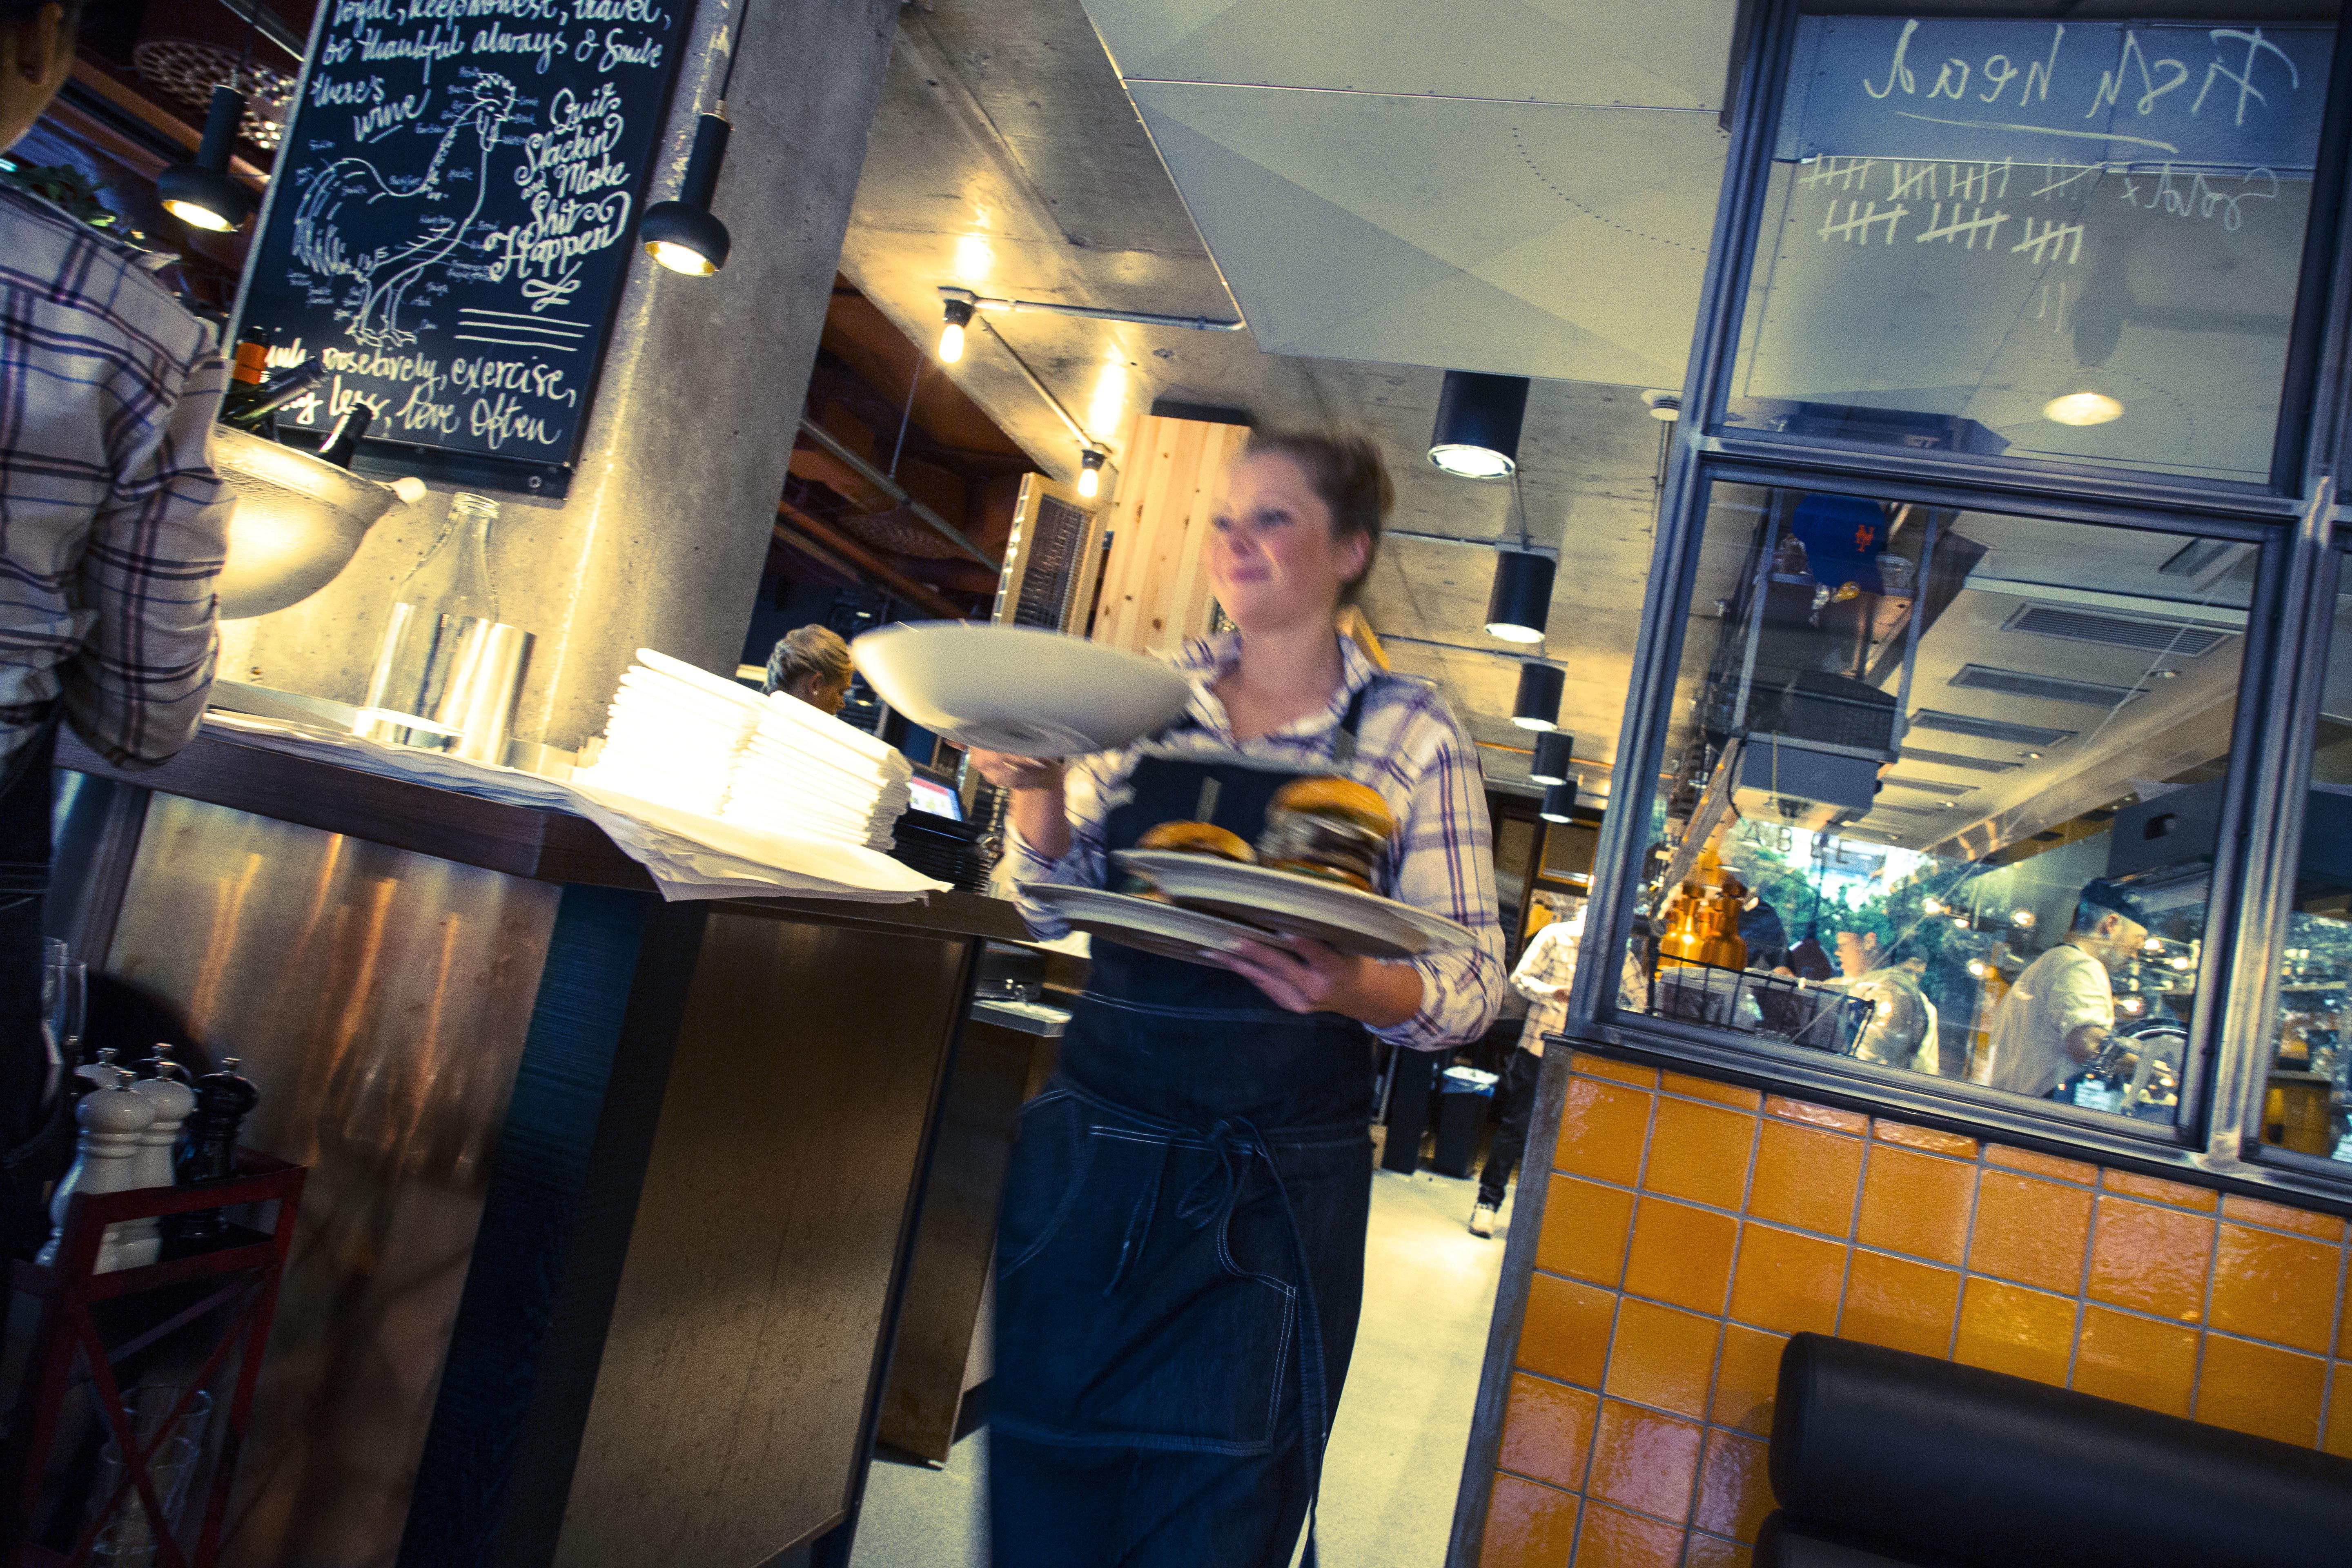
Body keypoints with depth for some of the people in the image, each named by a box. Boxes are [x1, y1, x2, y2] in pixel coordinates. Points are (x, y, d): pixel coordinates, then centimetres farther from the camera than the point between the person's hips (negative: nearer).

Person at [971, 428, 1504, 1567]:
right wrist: (1035, 793, -8)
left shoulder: (1413, 737, -2)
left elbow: (1471, 982, -4)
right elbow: (1055, 906, 11)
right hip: (1089, 1159, 3)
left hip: (1273, 1193, -2)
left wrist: (1356, 990, -24)